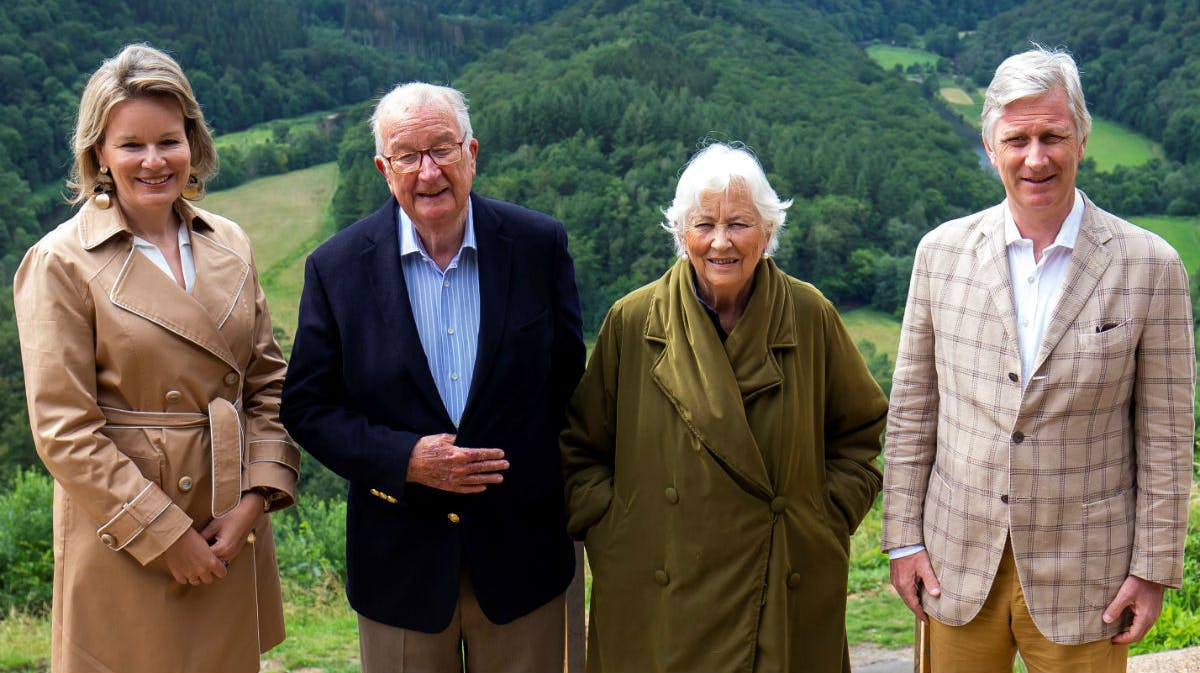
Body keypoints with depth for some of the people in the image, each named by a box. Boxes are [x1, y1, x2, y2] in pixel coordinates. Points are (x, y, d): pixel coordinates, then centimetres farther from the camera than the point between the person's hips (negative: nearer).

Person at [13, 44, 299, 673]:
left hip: (231, 538, 5)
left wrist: (254, 501, -5)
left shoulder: (229, 244, 6)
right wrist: (166, 535, -13)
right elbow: (64, 431, -12)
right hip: (124, 543, -4)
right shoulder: (59, 264, -9)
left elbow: (267, 381, 7)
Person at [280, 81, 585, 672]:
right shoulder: (337, 267, -6)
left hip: (520, 554, 1)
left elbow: (569, 376, 3)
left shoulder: (539, 245, -5)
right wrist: (404, 459, -17)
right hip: (401, 561, 0)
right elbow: (306, 407, -3)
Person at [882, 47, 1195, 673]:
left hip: (1082, 574, -2)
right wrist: (903, 538, 3)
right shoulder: (942, 251, -1)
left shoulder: (1150, 265, -6)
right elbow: (912, 405, 4)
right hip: (959, 561, 2)